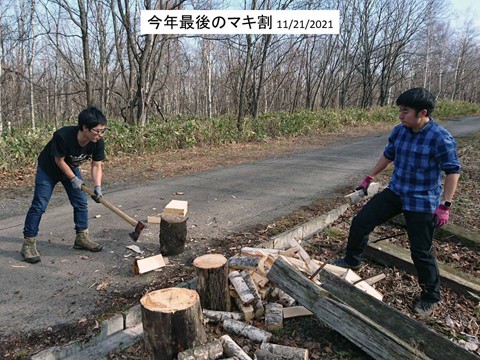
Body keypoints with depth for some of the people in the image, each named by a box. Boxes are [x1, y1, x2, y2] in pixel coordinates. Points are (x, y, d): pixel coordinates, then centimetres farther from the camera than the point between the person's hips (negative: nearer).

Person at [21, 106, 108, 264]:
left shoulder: (98, 142, -25)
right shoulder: (63, 136, -40)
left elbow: (96, 165, -14)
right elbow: (59, 160, -24)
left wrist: (97, 186, -26)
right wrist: (73, 179, -19)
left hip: (71, 169, 5)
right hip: (48, 169, -5)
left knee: (81, 203, 2)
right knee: (39, 206, -4)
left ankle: (82, 238, 16)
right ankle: (28, 244, 7)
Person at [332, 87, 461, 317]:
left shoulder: (441, 138, -18)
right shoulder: (399, 131, 0)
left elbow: (452, 171, -13)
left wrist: (445, 206, -17)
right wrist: (369, 178, 20)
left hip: (422, 202, -6)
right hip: (395, 193, 6)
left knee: (421, 252, 2)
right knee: (360, 222, 2)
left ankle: (430, 297, 25)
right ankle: (352, 261, 26)